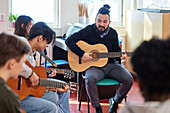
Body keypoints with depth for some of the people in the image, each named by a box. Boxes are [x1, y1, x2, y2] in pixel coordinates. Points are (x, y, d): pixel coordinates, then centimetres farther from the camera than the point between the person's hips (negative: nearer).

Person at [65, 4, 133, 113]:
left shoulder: (113, 33, 6)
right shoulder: (88, 31, -5)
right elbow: (69, 40, -10)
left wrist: (121, 55, -4)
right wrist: (82, 54, -19)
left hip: (111, 64, 4)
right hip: (94, 66, -3)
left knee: (129, 79, -19)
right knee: (90, 79, -37)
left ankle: (115, 101, 8)